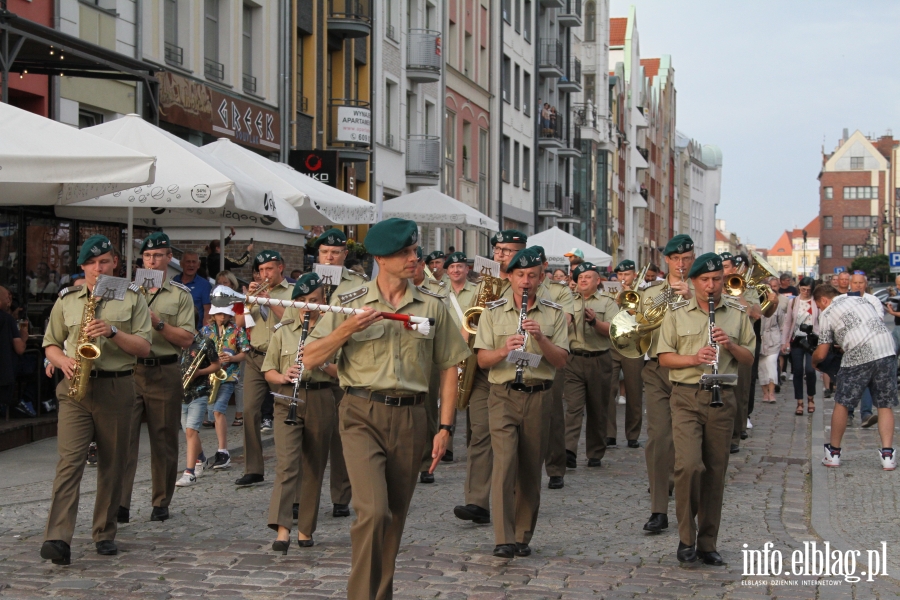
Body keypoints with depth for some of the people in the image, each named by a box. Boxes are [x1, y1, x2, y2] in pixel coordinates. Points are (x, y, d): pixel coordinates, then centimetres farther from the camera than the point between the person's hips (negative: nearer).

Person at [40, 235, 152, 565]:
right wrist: (63, 361, -6)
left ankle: (105, 534, 20)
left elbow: (144, 347, 1)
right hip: (75, 389, 0)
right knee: (69, 461, -14)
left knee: (112, 465, 7)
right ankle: (58, 538, -22)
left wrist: (113, 332, -15)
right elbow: (50, 344, 16)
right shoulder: (67, 299, 11)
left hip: (117, 389, 0)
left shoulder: (132, 298, 7)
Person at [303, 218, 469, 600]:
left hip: (409, 418, 3)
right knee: (373, 510, -18)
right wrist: (347, 329, -14)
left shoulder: (431, 307, 6)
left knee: (394, 518, 9)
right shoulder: (351, 304, 2)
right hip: (362, 414, -3)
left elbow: (449, 367, 9)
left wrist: (445, 428, 2)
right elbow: (310, 360, 1)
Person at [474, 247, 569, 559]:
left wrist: (540, 339, -17)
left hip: (538, 396, 2)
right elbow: (482, 359, 1)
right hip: (503, 395, -2)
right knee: (505, 461, -15)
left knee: (530, 470, 6)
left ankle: (522, 537, 18)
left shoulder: (554, 313, 7)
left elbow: (560, 360, 0)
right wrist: (504, 350, -19)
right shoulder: (493, 311, 6)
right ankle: (503, 540, -19)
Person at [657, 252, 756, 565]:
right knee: (689, 465, -17)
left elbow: (749, 359, 10)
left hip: (722, 398, 2)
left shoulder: (737, 314, 10)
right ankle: (686, 537, -2)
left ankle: (707, 544, 15)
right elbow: (664, 358, 3)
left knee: (715, 472, 5)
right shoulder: (676, 314, 5)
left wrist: (730, 345, -10)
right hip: (687, 397, -2)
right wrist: (694, 358, -14)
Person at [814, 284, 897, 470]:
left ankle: (834, 453, 19)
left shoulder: (827, 313, 9)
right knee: (885, 405, 10)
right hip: (887, 350, 4)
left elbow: (821, 354, 7)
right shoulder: (861, 300, 25)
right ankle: (887, 455, -1)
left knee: (841, 403, 11)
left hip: (859, 356, -4)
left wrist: (813, 361, 31)